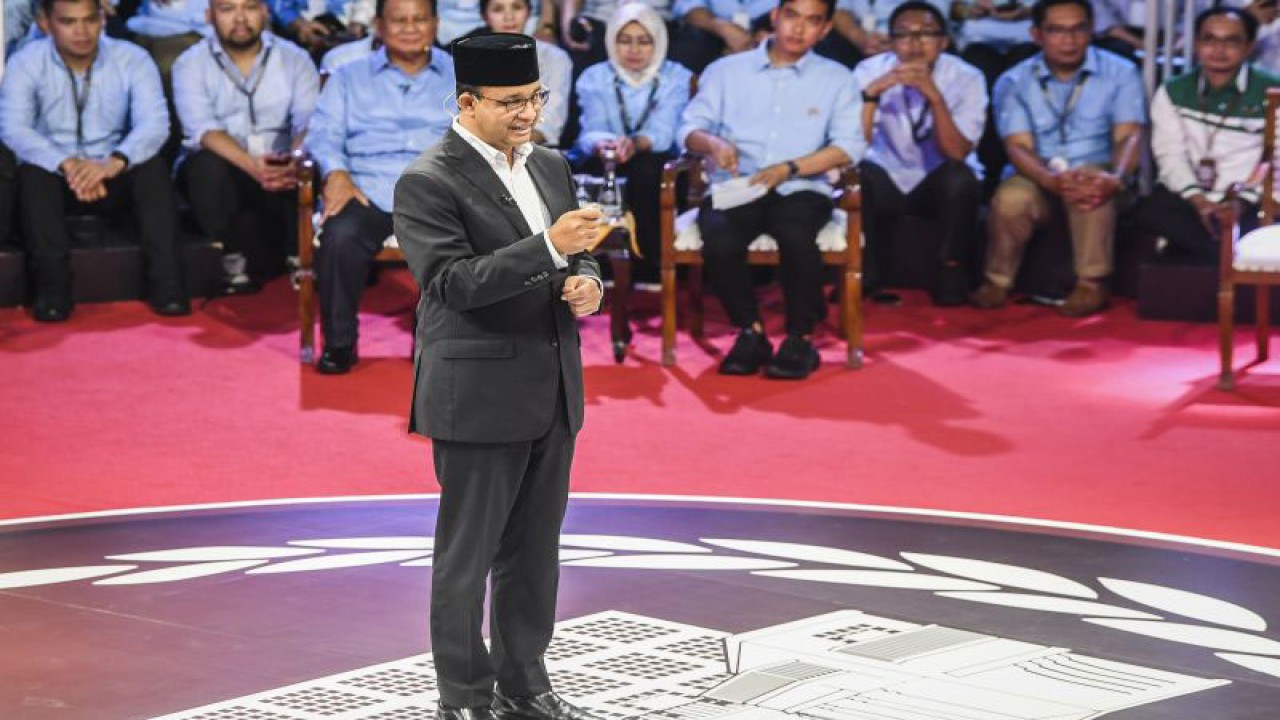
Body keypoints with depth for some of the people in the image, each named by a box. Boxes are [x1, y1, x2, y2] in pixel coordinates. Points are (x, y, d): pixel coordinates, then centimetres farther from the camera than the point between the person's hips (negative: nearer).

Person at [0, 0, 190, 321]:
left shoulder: (132, 59, -6)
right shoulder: (26, 64, -8)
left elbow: (154, 124, -20)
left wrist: (113, 163, -41)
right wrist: (68, 165, -40)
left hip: (114, 178, 1)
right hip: (57, 176, -1)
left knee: (153, 168, -29)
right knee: (32, 174, -33)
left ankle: (165, 279, -30)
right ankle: (53, 284, -33)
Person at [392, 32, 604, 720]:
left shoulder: (551, 166, 11)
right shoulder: (429, 183, -12)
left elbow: (577, 258, 19)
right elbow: (454, 281, -21)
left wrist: (588, 284, -4)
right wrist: (549, 248, -29)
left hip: (552, 395, 7)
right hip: (480, 397, -7)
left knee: (534, 552, 14)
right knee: (467, 557, 2)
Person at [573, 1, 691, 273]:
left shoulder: (676, 77, 2)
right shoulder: (595, 77, 6)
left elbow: (662, 132, -14)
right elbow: (591, 131, -9)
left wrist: (635, 144, -38)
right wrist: (601, 145, -36)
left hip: (657, 171, -1)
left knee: (646, 168, -36)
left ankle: (649, 265, -25)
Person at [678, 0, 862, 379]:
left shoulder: (835, 78, 12)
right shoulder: (726, 70, 14)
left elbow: (849, 145, 0)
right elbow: (690, 128, 8)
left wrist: (788, 169, -13)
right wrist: (713, 143, -16)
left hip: (800, 189, -1)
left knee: (796, 235, -36)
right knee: (718, 238, -33)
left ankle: (800, 338, -17)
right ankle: (750, 332, -13)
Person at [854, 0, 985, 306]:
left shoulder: (966, 78, -15)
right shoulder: (870, 71, -12)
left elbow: (957, 154, -26)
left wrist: (934, 96, -37)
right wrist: (873, 91, -34)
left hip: (940, 184, -1)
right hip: (888, 179, 1)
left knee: (959, 176, -34)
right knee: (859, 175, -31)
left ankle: (951, 270, -11)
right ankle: (866, 272, -10)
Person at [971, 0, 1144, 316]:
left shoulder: (1120, 73, -2)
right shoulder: (1013, 82, -1)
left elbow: (1128, 136, -14)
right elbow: (1018, 146, -13)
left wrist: (1116, 178, -38)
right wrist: (1053, 180, -36)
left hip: (1095, 173, -1)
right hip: (1040, 178, 1)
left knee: (1091, 182, -37)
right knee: (1010, 197, -33)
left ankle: (1092, 283, -24)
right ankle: (997, 282, -10)